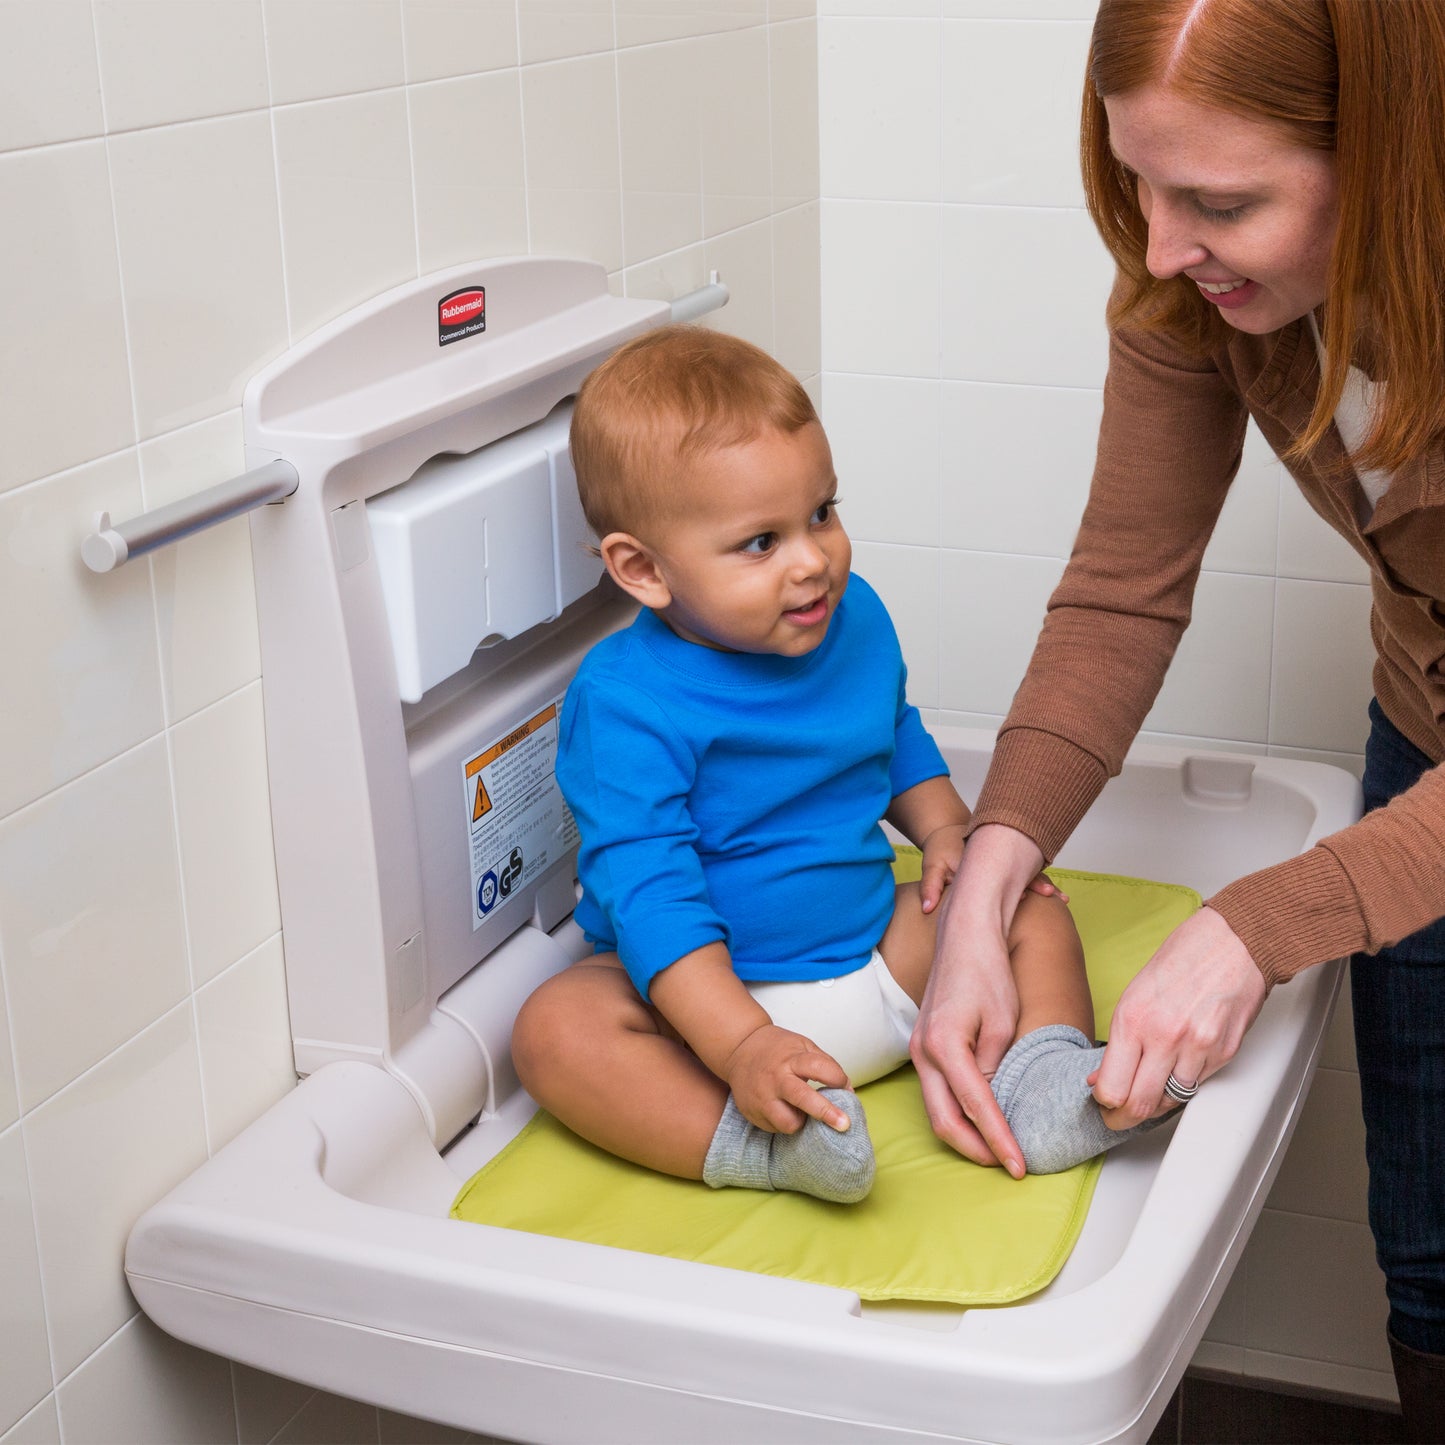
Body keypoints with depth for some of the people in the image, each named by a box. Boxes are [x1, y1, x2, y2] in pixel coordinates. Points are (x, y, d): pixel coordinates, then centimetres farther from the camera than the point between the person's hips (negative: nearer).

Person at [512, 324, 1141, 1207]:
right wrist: (740, 1046, -38)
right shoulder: (625, 703, -22)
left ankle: (1046, 1078, -20)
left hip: (879, 961, 6)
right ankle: (751, 1141, -38)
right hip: (716, 996, -5)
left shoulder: (855, 620, -1)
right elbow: (649, 893, -28)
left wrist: (948, 831, 3)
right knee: (557, 1029, -29)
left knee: (1032, 911, -4)